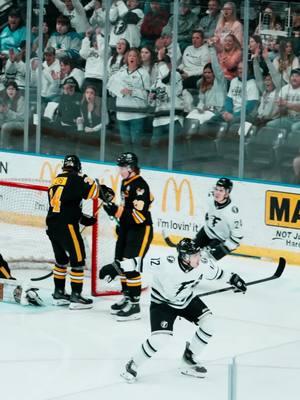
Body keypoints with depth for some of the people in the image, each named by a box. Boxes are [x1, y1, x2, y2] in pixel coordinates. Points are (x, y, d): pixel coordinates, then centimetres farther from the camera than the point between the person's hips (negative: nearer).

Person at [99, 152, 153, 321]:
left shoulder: (140, 185, -21)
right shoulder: (126, 183, 10)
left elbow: (139, 216, -27)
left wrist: (117, 211, -30)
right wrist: (121, 224, 25)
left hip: (141, 230, -10)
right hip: (127, 229, 10)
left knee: (131, 266, -14)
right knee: (121, 264, 14)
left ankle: (134, 306, -11)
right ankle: (127, 298, 27)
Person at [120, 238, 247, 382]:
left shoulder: (203, 264, -20)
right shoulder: (167, 264, -36)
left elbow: (215, 272, 3)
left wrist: (233, 278, 11)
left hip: (187, 300, 6)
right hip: (163, 302, -6)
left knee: (208, 322, -10)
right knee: (160, 339, -21)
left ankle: (188, 360, 11)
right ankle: (132, 365, 4)